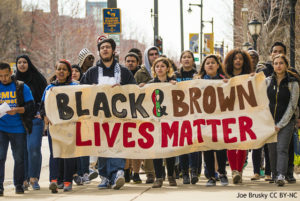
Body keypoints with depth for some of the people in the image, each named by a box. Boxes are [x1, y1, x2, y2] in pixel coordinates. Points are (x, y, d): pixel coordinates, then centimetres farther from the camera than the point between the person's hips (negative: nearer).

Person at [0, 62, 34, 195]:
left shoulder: (21, 87, 3)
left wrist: (17, 110, -19)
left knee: (19, 158, 5)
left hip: (18, 128, 0)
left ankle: (19, 185, 17)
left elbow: (30, 107, -1)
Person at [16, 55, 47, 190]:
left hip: (35, 119, -3)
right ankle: (25, 179, 8)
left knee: (33, 147, -16)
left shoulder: (37, 78, 4)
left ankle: (34, 178, -8)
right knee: (22, 149, 2)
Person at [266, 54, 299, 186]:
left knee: (282, 149, -15)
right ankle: (275, 175, 12)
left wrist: (281, 124, -10)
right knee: (272, 150, 2)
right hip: (270, 121, 4)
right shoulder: (268, 81, 6)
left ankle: (281, 176, -25)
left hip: (286, 122, -4)